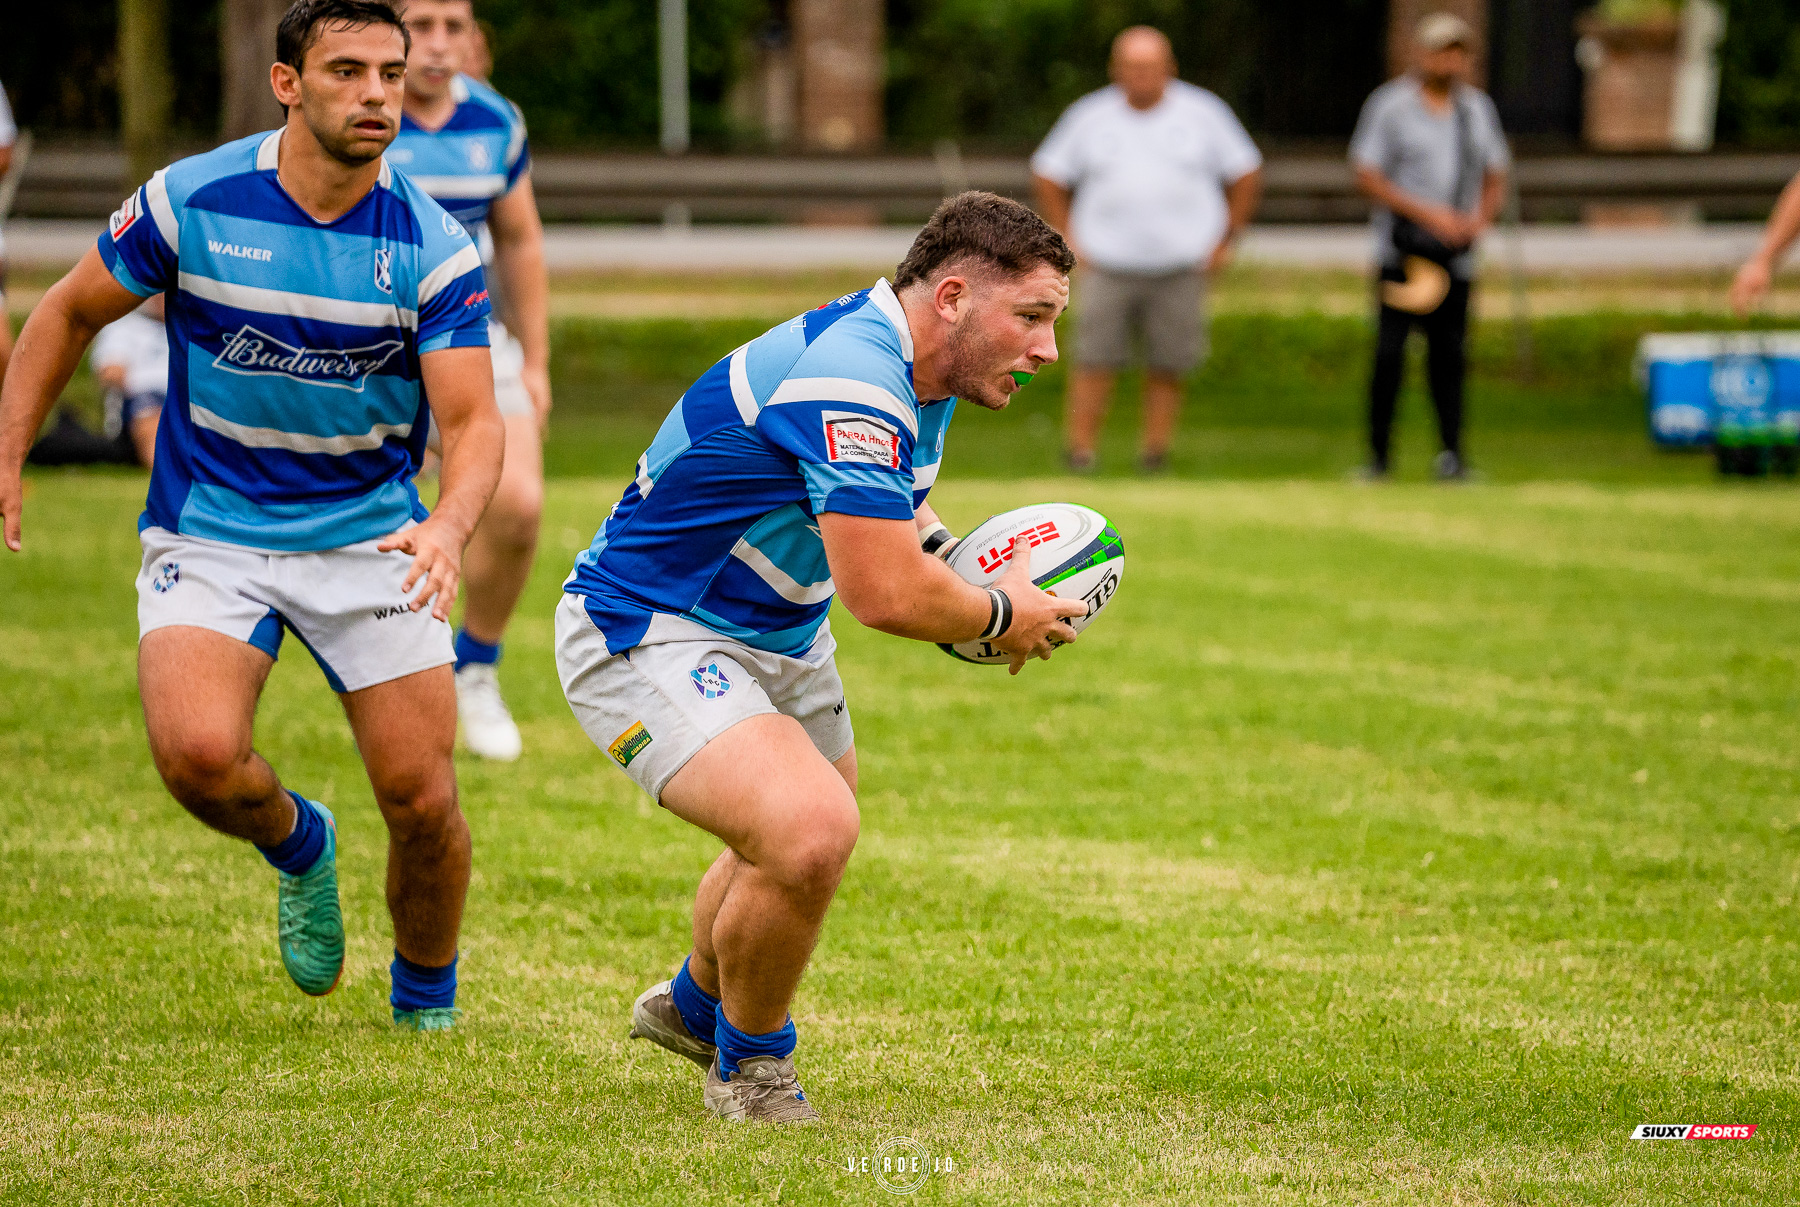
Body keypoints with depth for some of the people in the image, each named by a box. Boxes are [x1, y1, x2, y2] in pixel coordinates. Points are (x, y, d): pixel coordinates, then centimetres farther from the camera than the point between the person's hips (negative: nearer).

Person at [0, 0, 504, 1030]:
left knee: (423, 801, -7)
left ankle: (426, 1004, 22)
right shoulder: (191, 202, -11)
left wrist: (450, 527, -35)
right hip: (209, 533, -1)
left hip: (371, 535, 1)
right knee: (198, 754, -25)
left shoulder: (435, 247, -10)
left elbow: (472, 418, -14)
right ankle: (298, 845, 11)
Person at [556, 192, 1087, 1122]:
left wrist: (954, 559, 3)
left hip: (775, 631, 11)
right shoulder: (853, 376, -31)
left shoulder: (916, 373, 1)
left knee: (812, 833, 29)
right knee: (809, 835, -29)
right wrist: (1002, 617, -14)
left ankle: (694, 1005, 58)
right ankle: (749, 1061, -2)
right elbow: (886, 595, -33)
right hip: (645, 636, -11)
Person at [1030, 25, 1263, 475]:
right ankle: (1080, 454, -7)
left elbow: (1246, 175, 11)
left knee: (1166, 369, -2)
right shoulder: (1089, 117, 6)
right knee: (1094, 362, -10)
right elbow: (1047, 177, 14)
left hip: (1179, 268, 0)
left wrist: (1222, 245, 6)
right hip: (1107, 266, 0)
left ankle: (1154, 455, 6)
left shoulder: (1203, 114, 5)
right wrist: (1072, 242, 6)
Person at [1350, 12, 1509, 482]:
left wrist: (1480, 218, -3)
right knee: (1389, 351, -8)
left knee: (1449, 354, 0)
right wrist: (1427, 214, -14)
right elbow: (1367, 176, -6)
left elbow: (1496, 178, 19)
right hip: (1402, 252, -4)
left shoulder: (1478, 108, 13)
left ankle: (1451, 454, 1)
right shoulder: (1390, 105, -1)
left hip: (1456, 254, 4)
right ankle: (1378, 455, -1)